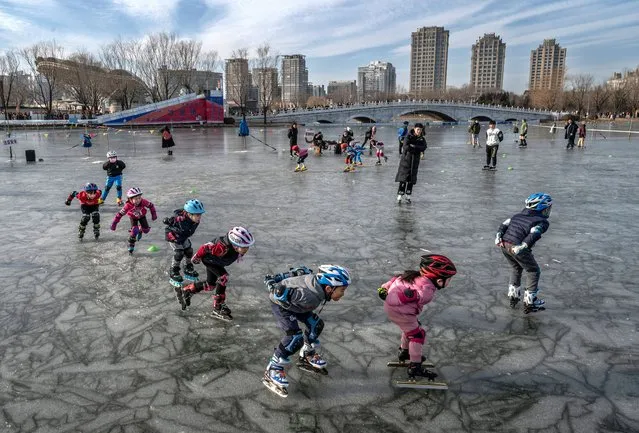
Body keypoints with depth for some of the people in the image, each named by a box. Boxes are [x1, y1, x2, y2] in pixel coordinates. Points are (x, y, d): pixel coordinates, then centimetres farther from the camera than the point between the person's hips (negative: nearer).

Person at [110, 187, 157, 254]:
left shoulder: (143, 202, -35)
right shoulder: (128, 205, -38)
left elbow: (151, 205, -17)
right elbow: (120, 214, -31)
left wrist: (154, 214, -13)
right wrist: (114, 223, -29)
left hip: (142, 216, 2)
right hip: (133, 217, -2)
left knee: (146, 230, -2)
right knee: (134, 230, -21)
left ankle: (140, 230, 36)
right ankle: (131, 246, -3)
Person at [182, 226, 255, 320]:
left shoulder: (242, 248, -27)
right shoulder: (223, 247, -45)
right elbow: (205, 247, -31)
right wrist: (196, 258, -14)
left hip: (217, 261, 7)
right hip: (208, 258, -7)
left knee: (210, 285, 15)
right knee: (223, 277, -24)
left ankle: (188, 290, 40)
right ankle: (218, 307, -15)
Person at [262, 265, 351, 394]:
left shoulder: (320, 286, -15)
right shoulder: (310, 295, -40)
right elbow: (279, 293, -36)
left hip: (292, 301, 9)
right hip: (280, 301, -9)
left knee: (316, 324, 9)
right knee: (295, 336, -20)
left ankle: (307, 356, 31)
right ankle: (272, 370, -6)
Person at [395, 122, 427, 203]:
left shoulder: (422, 139, 4)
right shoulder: (409, 136, -8)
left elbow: (424, 147, -12)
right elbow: (405, 147, -21)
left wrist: (413, 146, -22)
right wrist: (418, 149, -15)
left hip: (415, 160, 4)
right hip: (406, 159, -4)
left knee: (411, 179, 5)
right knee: (403, 178, -7)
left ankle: (408, 196, 15)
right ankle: (399, 197, -3)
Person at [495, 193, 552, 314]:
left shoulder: (518, 215, 21)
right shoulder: (542, 222, 2)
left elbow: (504, 224, 13)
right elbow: (534, 234, -16)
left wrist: (498, 236, 7)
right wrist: (523, 246, -22)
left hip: (504, 244, 7)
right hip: (517, 248, -7)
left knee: (516, 268, 30)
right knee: (533, 271, 13)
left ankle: (513, 296, 36)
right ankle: (529, 302, 15)